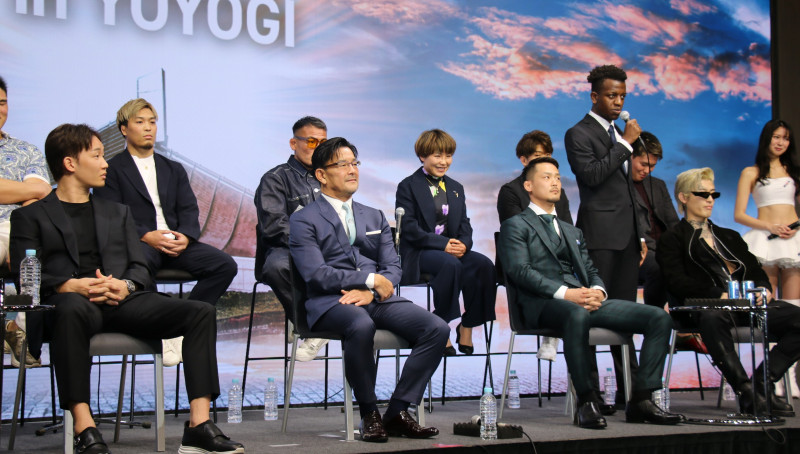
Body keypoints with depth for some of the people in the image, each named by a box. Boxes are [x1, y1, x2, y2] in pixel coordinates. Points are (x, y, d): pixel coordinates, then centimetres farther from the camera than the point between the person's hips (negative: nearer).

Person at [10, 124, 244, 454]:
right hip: (69, 301, -4)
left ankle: (199, 427, -27)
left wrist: (125, 286, -6)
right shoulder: (30, 216, 16)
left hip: (121, 302, 4)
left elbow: (140, 268, 19)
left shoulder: (118, 212, 31)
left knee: (201, 312, -19)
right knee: (72, 309, -43)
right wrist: (69, 285, -17)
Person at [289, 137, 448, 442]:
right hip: (332, 302, -5)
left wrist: (370, 292, -10)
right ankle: (369, 414, -20)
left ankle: (398, 412, -14)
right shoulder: (304, 221, 5)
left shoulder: (375, 218, 23)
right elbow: (316, 274, -8)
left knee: (437, 328, -19)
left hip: (378, 300, 5)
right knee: (361, 326, -40)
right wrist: (370, 279, -13)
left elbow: (393, 267, 13)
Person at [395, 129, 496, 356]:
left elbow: (464, 226, 15)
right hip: (417, 253, -5)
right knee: (450, 264, -37)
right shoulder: (408, 187, 1)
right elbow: (409, 229, -10)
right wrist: (443, 244, -20)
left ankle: (466, 328, -17)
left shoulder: (456, 189, 20)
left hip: (451, 249, 6)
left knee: (484, 264, -25)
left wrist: (463, 244, -10)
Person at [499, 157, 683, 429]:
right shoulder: (516, 226, 11)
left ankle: (641, 401, -15)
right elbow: (520, 271, -5)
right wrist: (564, 293, -18)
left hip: (585, 299, 7)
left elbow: (590, 271, 23)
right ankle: (586, 401, -31)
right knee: (577, 315, -43)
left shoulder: (573, 232, 33)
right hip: (543, 304, -6)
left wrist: (597, 290, -3)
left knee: (659, 318, -12)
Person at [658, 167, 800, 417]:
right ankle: (745, 389, -36)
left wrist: (764, 288, 0)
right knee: (712, 318, -43)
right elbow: (677, 282, -3)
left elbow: (756, 271, 26)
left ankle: (762, 383, -19)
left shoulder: (729, 237, 34)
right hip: (706, 305, -5)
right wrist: (719, 295, -17)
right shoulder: (672, 239, 14)